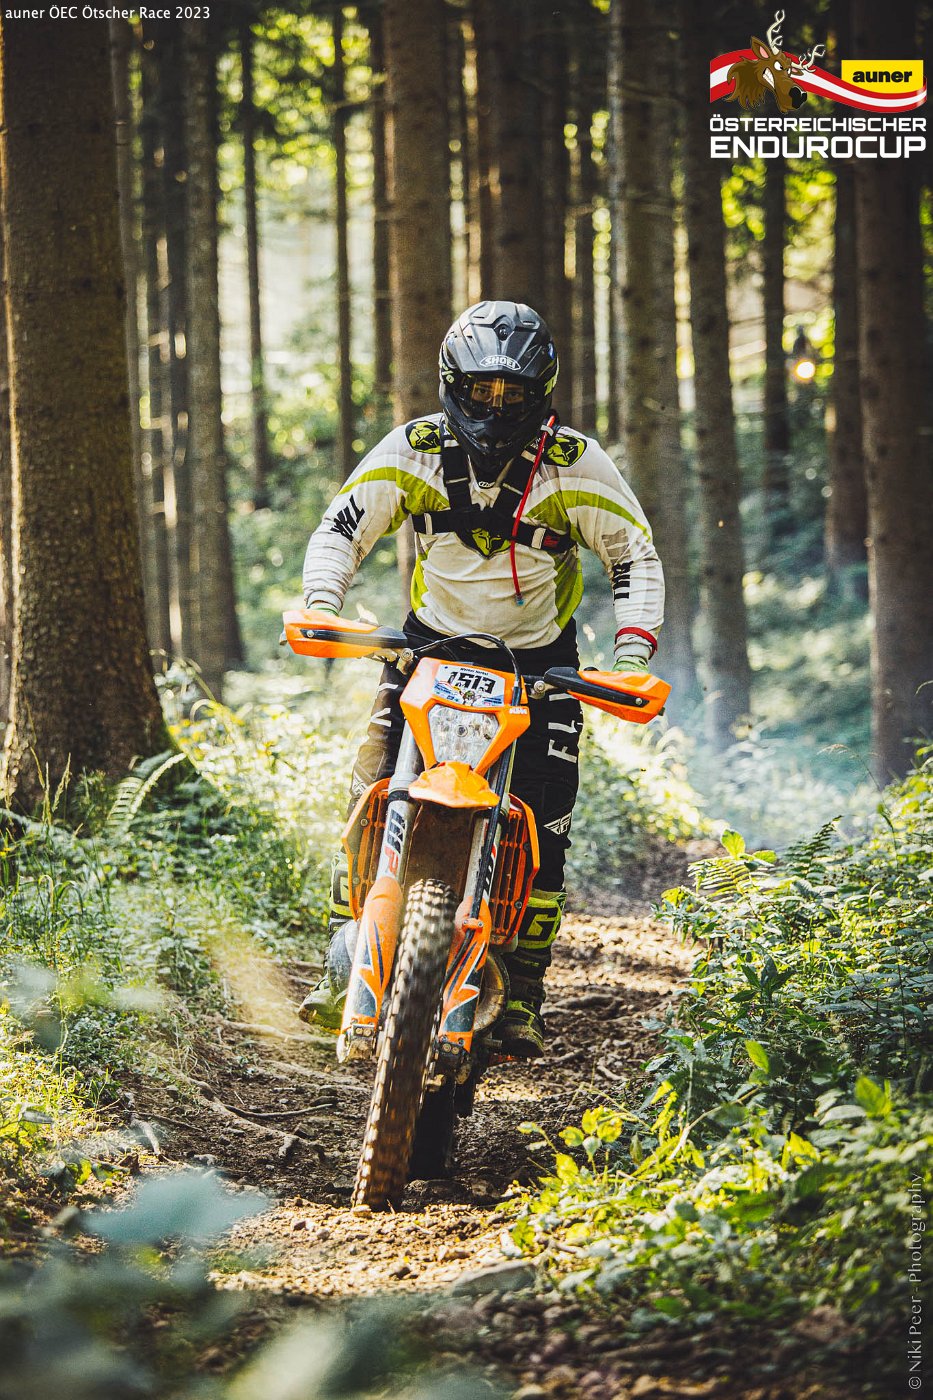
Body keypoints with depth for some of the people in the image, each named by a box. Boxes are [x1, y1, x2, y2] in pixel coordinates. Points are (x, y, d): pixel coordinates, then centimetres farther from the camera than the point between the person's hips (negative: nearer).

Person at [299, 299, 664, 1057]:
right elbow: (342, 526, -8)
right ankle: (345, 965, -4)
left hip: (537, 659, -1)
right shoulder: (416, 449, -9)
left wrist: (634, 650, -24)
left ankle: (522, 992, 0)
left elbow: (636, 556, -9)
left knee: (542, 830, -10)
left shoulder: (573, 462, -12)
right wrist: (320, 607, -27)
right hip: (433, 645, 1)